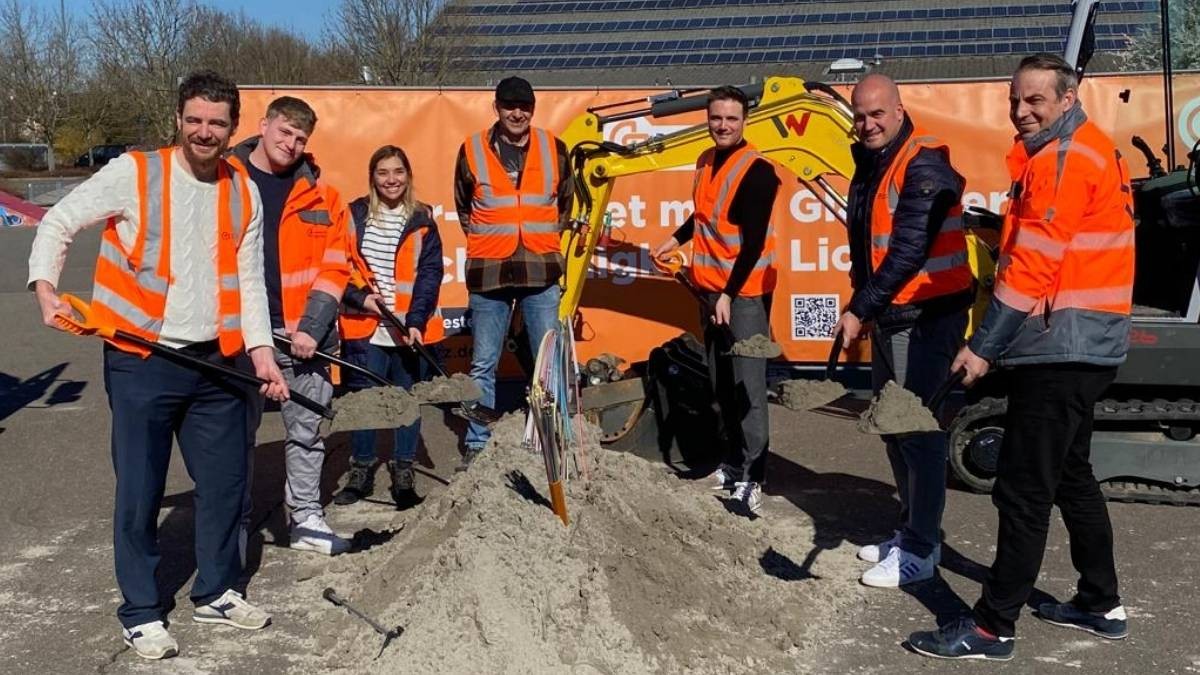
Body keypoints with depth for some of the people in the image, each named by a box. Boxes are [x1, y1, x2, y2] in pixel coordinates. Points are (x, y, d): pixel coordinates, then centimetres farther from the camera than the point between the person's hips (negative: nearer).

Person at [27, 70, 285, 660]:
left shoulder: (243, 192, 6)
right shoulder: (134, 173, -7)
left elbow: (249, 281, 10)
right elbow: (58, 224, -2)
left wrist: (261, 352, 2)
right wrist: (45, 287, -17)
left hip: (216, 363, 4)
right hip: (141, 363, -4)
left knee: (225, 482, 11)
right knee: (140, 490, 2)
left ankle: (215, 592, 30)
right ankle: (141, 612, 16)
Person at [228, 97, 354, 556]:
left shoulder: (319, 195, 6)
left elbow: (333, 267, 3)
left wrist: (311, 328, -7)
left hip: (302, 335, 2)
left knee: (306, 429, 9)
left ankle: (305, 518, 21)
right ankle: (235, 523, 18)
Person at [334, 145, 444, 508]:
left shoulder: (421, 221, 4)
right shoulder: (355, 215, 6)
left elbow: (429, 274, -2)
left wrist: (417, 321, -13)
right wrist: (360, 297, -10)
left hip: (411, 330, 0)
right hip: (363, 328, 0)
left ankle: (404, 475, 17)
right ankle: (360, 472, 19)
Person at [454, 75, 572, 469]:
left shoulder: (554, 149, 6)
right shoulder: (472, 150, 3)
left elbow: (565, 203, 17)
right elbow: (463, 208, 14)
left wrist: (545, 239, 9)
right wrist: (486, 241, 8)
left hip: (541, 272, 1)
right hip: (488, 273, -1)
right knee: (483, 365, 5)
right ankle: (477, 444, 15)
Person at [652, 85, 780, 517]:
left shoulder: (755, 171, -14)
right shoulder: (706, 161, 10)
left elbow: (755, 241, -18)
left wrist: (730, 294, -20)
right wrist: (677, 238, 30)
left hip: (744, 293, -8)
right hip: (710, 287, 8)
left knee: (747, 387, -8)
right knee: (720, 384, 12)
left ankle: (752, 478, -6)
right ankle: (733, 464, 21)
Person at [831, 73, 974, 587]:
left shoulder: (924, 166, -17)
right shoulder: (871, 163, 13)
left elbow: (909, 252, -24)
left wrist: (860, 310, -23)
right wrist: (863, 308, 11)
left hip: (925, 317, -10)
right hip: (889, 315, 10)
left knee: (920, 432, -6)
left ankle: (919, 550, 1)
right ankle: (911, 530, 29)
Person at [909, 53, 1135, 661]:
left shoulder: (1061, 160, -15)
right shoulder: (1091, 149, 17)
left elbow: (1032, 267, -20)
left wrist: (983, 346, -19)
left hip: (1059, 347, -11)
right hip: (1084, 346, 11)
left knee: (1024, 489, -7)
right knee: (1069, 474, 20)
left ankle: (993, 628, -2)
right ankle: (1101, 604, 29)